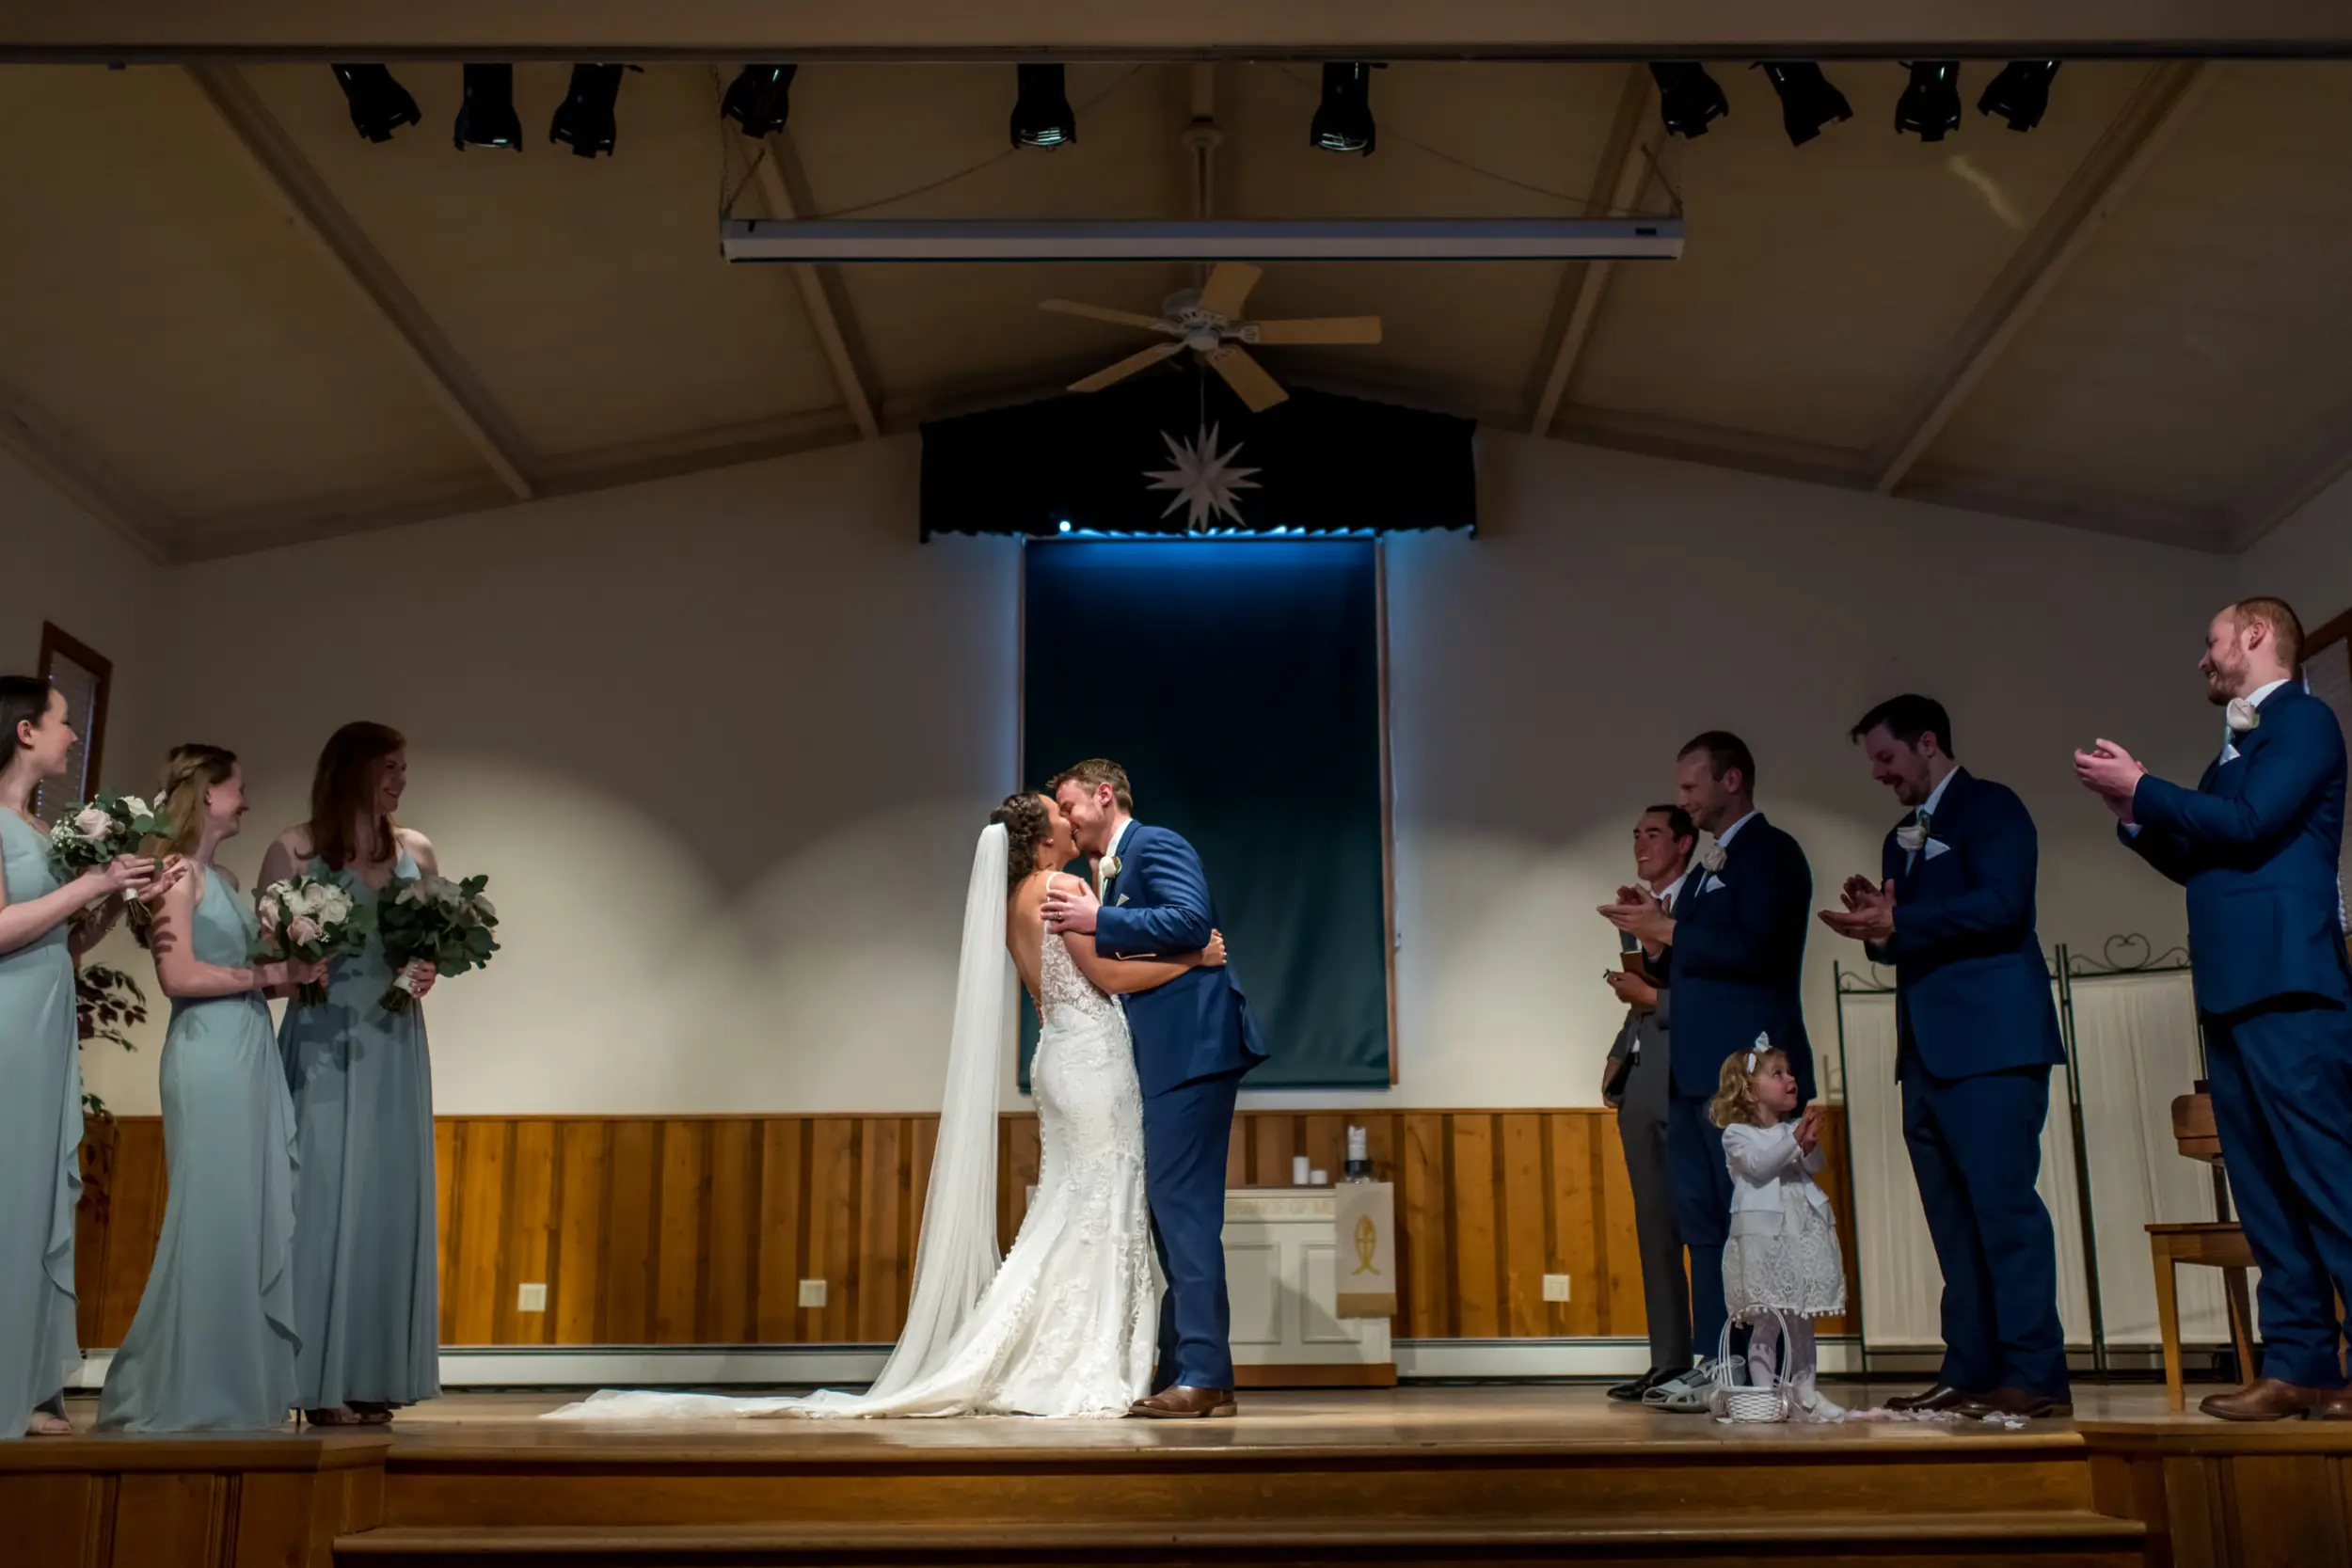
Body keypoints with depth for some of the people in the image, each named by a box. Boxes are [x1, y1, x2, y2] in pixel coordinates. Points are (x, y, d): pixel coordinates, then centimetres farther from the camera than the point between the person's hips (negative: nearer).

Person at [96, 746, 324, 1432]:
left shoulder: (222, 878, 19)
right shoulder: (180, 871, -6)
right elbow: (180, 975, -15)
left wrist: (293, 969, 2)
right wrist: (271, 974, -10)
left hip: (251, 1056, 9)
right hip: (209, 1058, -9)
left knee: (255, 1219, 8)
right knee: (211, 1219, -4)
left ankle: (237, 1385, 14)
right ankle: (180, 1393, 5)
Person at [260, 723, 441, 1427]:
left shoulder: (415, 850, 11)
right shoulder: (295, 849, -1)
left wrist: (429, 970, -4)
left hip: (395, 1045, 4)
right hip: (325, 1044, -4)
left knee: (390, 1197, 3)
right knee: (326, 1195, -5)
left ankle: (374, 1375, 9)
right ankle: (322, 1381, -1)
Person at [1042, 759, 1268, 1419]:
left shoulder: (1155, 845, -4)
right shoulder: (1109, 872, 23)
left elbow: (1191, 920, -20)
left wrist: (1098, 921, -19)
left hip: (1192, 1047, -10)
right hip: (1166, 1058, 10)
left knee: (1182, 1206, -11)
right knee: (1172, 1209, 12)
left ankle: (1204, 1376, -9)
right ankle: (1180, 1371, 19)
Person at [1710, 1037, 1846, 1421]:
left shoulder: (1794, 1128, 14)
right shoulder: (1737, 1134, -1)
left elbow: (1814, 1166, 3)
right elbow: (1758, 1164, -17)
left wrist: (1811, 1142, -16)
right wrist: (1795, 1140, -19)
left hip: (1803, 1231, 6)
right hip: (1762, 1235, -5)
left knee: (1803, 1319, 10)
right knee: (1766, 1320, -7)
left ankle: (1803, 1391, 17)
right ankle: (1765, 1392, -1)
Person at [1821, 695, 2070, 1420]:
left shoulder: (1989, 808, -2)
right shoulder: (1902, 837, 23)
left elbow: (2000, 904, -17)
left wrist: (1896, 923, -16)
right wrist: (1877, 927, 2)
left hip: (1990, 1041, -9)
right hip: (1928, 1049, 9)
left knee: (2003, 1203, -11)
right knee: (1954, 1217, 7)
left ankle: (2035, 1377, -8)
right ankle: (1971, 1373, 10)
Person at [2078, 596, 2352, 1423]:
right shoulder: (2237, 746, 24)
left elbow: (2248, 825, -15)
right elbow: (2196, 861, 23)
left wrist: (2141, 787, -6)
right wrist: (2134, 812, 10)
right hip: (2231, 992, 9)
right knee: (2265, 1190, 6)